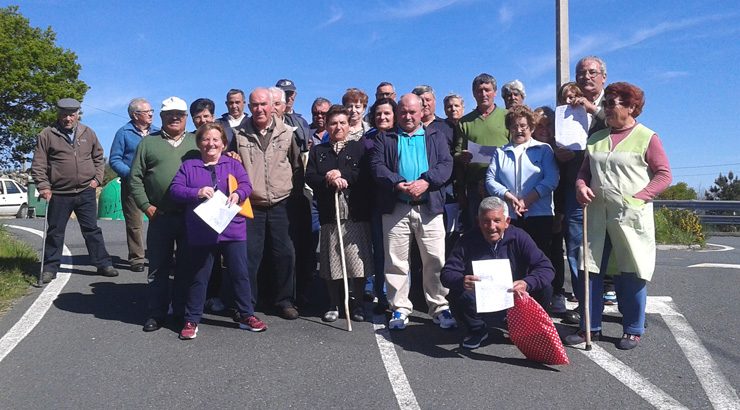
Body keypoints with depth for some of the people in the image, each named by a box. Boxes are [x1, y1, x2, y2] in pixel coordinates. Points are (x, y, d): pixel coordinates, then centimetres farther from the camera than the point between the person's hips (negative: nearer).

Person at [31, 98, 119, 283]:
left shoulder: (88, 133, 8)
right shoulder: (47, 135, -1)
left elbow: (99, 158, 16)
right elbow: (38, 165, -1)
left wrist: (97, 178, 4)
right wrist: (43, 186, -11)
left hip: (86, 192, 2)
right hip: (59, 194, -2)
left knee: (92, 230, 7)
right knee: (55, 232, 7)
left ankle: (103, 264, 13)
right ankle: (50, 268, 19)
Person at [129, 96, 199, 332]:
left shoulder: (196, 143, 11)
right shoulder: (148, 143, 9)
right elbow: (135, 178, 6)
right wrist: (146, 206, -3)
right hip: (160, 216, 0)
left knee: (187, 266, 9)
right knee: (158, 266, 6)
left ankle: (184, 311, 20)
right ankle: (156, 313, 15)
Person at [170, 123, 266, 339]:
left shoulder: (233, 164, 10)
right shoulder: (188, 166, 8)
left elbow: (246, 185, 0)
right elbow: (175, 190, 0)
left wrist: (237, 194, -23)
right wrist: (197, 192, -17)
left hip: (232, 230, 1)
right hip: (201, 233, -1)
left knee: (240, 274, 7)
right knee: (198, 277, 7)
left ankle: (247, 315, 19)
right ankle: (191, 320, 19)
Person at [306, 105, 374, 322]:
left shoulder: (359, 148, 10)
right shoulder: (317, 151, 15)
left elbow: (367, 175, -4)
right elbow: (310, 178, 2)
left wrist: (342, 175, -11)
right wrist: (330, 181, -14)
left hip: (357, 214, -1)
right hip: (329, 214, 2)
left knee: (358, 261, 0)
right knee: (331, 262, 6)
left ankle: (357, 303, 16)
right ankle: (334, 304, 20)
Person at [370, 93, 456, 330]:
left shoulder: (435, 138, 16)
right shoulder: (385, 139, 14)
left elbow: (446, 164, 2)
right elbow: (377, 166, 0)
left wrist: (425, 182, -15)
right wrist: (398, 184, -16)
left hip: (429, 207, 0)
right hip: (396, 208, 0)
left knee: (436, 260, 0)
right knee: (396, 261, 2)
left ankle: (440, 308, 11)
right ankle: (399, 309, 13)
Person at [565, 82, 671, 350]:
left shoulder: (647, 137, 0)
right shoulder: (596, 139, 15)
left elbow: (664, 175, -3)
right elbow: (585, 170, 20)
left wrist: (638, 197, -14)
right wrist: (581, 186, -2)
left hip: (631, 217, -5)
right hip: (597, 214, 5)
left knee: (631, 274, 2)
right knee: (591, 270, 6)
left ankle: (633, 330, 18)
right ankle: (590, 327, 17)